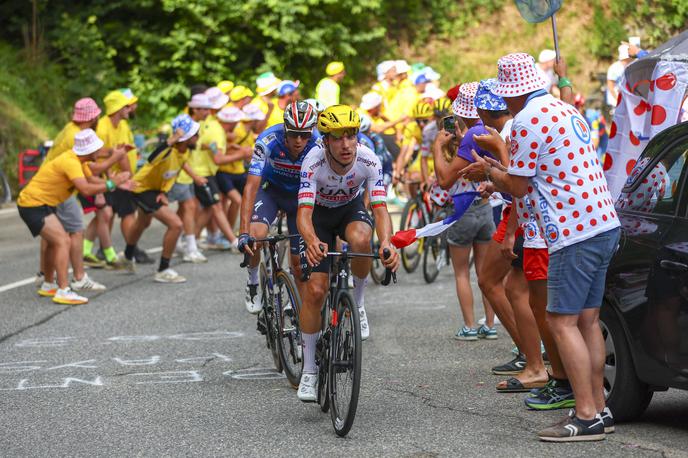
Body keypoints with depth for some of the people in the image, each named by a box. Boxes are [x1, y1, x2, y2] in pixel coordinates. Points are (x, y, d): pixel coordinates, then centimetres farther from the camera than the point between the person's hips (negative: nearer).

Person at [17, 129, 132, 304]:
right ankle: (63, 291, -24)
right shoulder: (70, 162, -25)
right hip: (33, 204, -11)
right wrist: (111, 184, -28)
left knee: (55, 242, 24)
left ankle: (48, 286, 39)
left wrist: (116, 184, -5)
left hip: (42, 204, 11)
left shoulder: (78, 160, 6)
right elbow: (86, 189, -35)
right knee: (63, 241, -19)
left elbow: (92, 179, 9)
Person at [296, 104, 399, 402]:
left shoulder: (369, 161, -30)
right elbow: (304, 212, -41)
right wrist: (312, 241, -64)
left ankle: (357, 304, -8)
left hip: (351, 209, 1)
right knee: (315, 290, -13)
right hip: (320, 213, -1)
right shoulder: (314, 162, -34)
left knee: (360, 239, -37)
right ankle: (309, 370, 0)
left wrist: (386, 242, -57)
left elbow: (380, 208, -36)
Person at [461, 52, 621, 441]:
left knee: (563, 321, -6)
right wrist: (498, 171, 27)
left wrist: (488, 171, 12)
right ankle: (599, 409, 17)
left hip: (575, 234, -9)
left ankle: (587, 416, -8)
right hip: (605, 224, 9)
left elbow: (518, 186, -6)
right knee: (588, 319, 13)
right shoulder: (565, 110, 17)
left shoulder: (528, 121, -12)